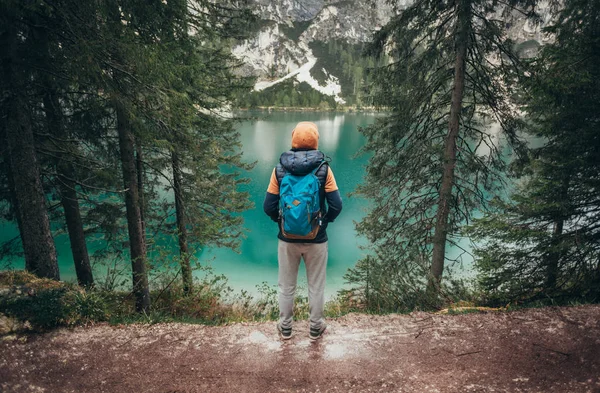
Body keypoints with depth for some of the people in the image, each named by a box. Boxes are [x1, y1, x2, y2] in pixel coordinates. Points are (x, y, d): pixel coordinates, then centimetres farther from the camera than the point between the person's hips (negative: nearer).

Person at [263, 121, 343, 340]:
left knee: (286, 286, 19)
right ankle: (316, 328, 34)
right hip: (316, 239, -1)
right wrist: (324, 221, 7)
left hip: (287, 239, 1)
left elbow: (268, 207, -7)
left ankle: (285, 327, 35)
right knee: (316, 286, 18)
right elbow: (336, 205, -11)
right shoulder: (323, 169, -12)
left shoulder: (279, 169, -8)